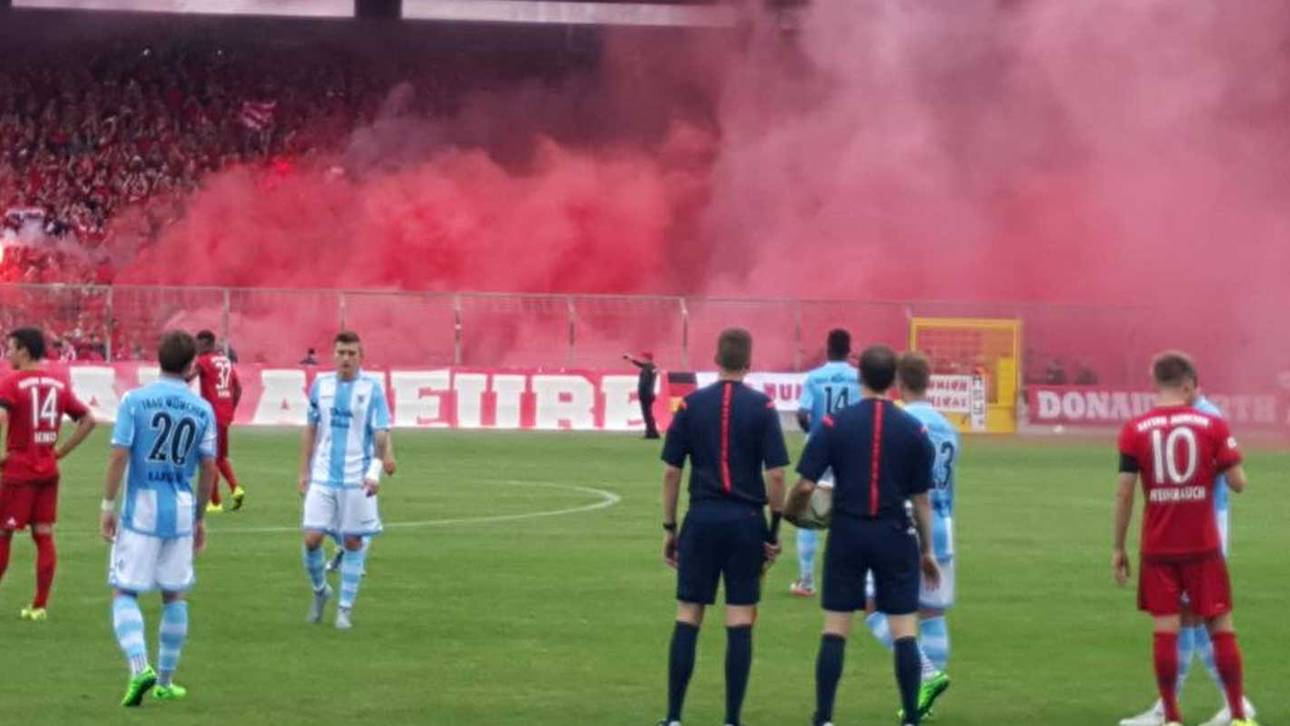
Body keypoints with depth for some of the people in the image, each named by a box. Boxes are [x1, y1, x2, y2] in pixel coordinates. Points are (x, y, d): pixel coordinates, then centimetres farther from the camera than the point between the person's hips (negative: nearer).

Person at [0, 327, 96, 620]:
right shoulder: (59, 384, 8)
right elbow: (87, 420, 12)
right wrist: (60, 451, 10)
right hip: (49, 470, 6)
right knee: (44, 535, 6)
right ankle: (39, 606, 7)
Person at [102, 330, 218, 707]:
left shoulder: (134, 400, -5)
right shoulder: (203, 409, 2)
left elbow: (119, 455, -10)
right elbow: (208, 468, 5)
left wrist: (107, 506, -2)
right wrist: (199, 519, 16)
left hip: (140, 510, -2)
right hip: (181, 511, 2)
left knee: (125, 594, 3)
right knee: (174, 595, 14)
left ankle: (140, 666, -18)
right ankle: (165, 681, 19)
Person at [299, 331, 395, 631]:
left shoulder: (372, 388, -4)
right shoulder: (321, 384, 5)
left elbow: (381, 433, -8)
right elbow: (311, 430, 13)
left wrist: (376, 472, -22)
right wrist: (304, 472, 10)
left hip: (357, 479, -2)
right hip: (323, 477, 2)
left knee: (353, 542, 3)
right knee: (312, 538, -6)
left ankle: (345, 607, 14)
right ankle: (320, 590, 20)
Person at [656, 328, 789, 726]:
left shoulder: (691, 404, 2)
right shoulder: (762, 406, -3)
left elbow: (671, 472, 1)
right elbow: (775, 475, -7)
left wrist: (669, 528, 10)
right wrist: (774, 529, 3)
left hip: (702, 518, 1)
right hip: (746, 520, -1)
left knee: (687, 617, 6)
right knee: (740, 622, 3)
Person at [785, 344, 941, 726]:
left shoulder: (834, 423, -4)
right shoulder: (914, 430, -1)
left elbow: (805, 484, -8)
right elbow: (921, 498, 2)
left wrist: (789, 513, 12)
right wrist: (928, 550, 11)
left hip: (847, 533, 0)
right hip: (894, 536, 0)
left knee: (835, 629, 6)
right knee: (904, 630, 4)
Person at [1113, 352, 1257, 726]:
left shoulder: (1135, 430, -2)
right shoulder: (1212, 425, -4)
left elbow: (1124, 492, -4)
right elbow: (1238, 483, -4)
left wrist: (1118, 548, 4)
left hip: (1158, 549, 0)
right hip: (1203, 546, 0)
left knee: (1166, 629, 2)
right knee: (1221, 626, 8)